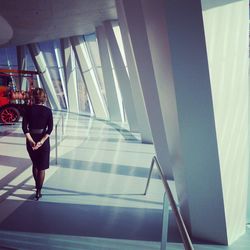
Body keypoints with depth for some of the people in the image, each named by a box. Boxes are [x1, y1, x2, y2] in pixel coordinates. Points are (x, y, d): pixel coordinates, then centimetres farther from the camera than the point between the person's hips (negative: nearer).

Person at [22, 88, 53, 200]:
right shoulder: (47, 110, -6)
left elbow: (24, 127, -11)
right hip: (43, 141, -2)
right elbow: (50, 128, -14)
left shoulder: (29, 109, -4)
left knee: (35, 164, 23)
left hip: (31, 140, 2)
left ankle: (37, 185, 39)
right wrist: (41, 141, -17)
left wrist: (31, 141, -15)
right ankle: (38, 191, 8)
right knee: (41, 167, 9)